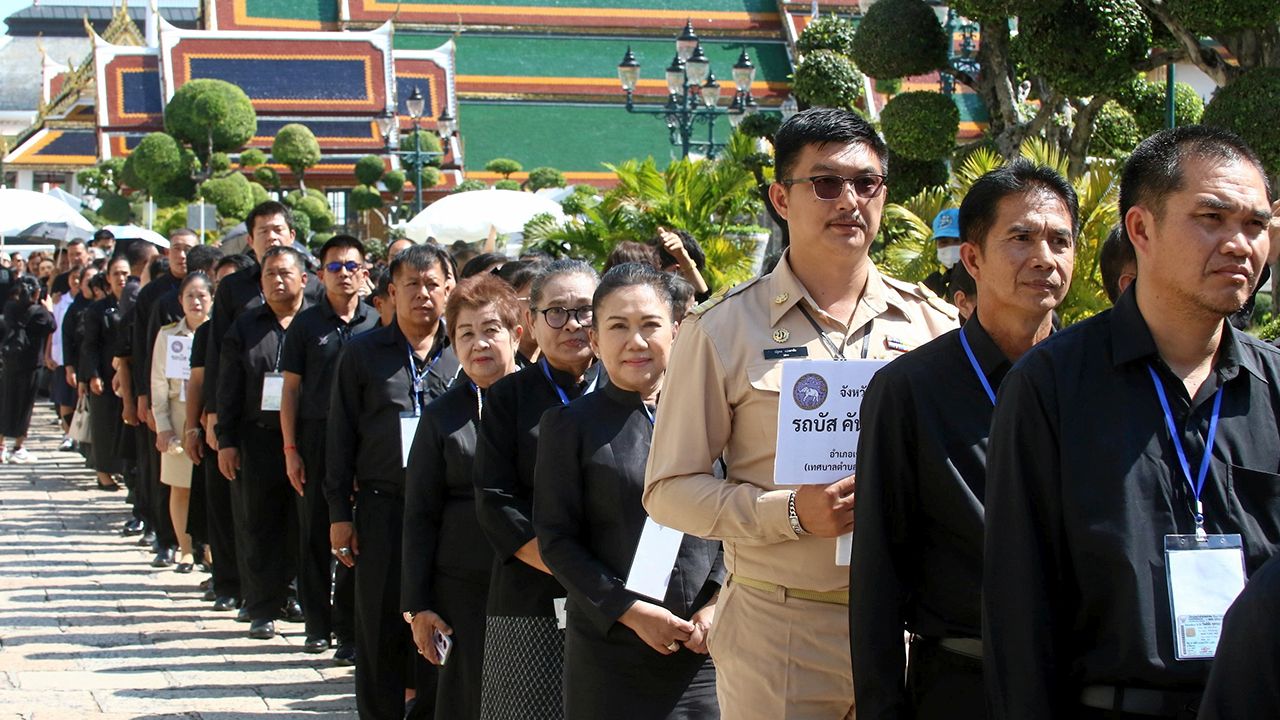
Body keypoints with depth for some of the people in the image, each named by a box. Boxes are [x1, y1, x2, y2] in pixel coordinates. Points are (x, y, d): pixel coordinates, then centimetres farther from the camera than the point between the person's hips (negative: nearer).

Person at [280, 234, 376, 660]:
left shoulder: (376, 324, 4)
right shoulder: (306, 325, 4)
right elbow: (291, 389, 4)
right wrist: (291, 449, -3)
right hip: (315, 438, 0)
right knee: (314, 532, 6)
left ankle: (349, 627, 9)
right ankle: (318, 623, 16)